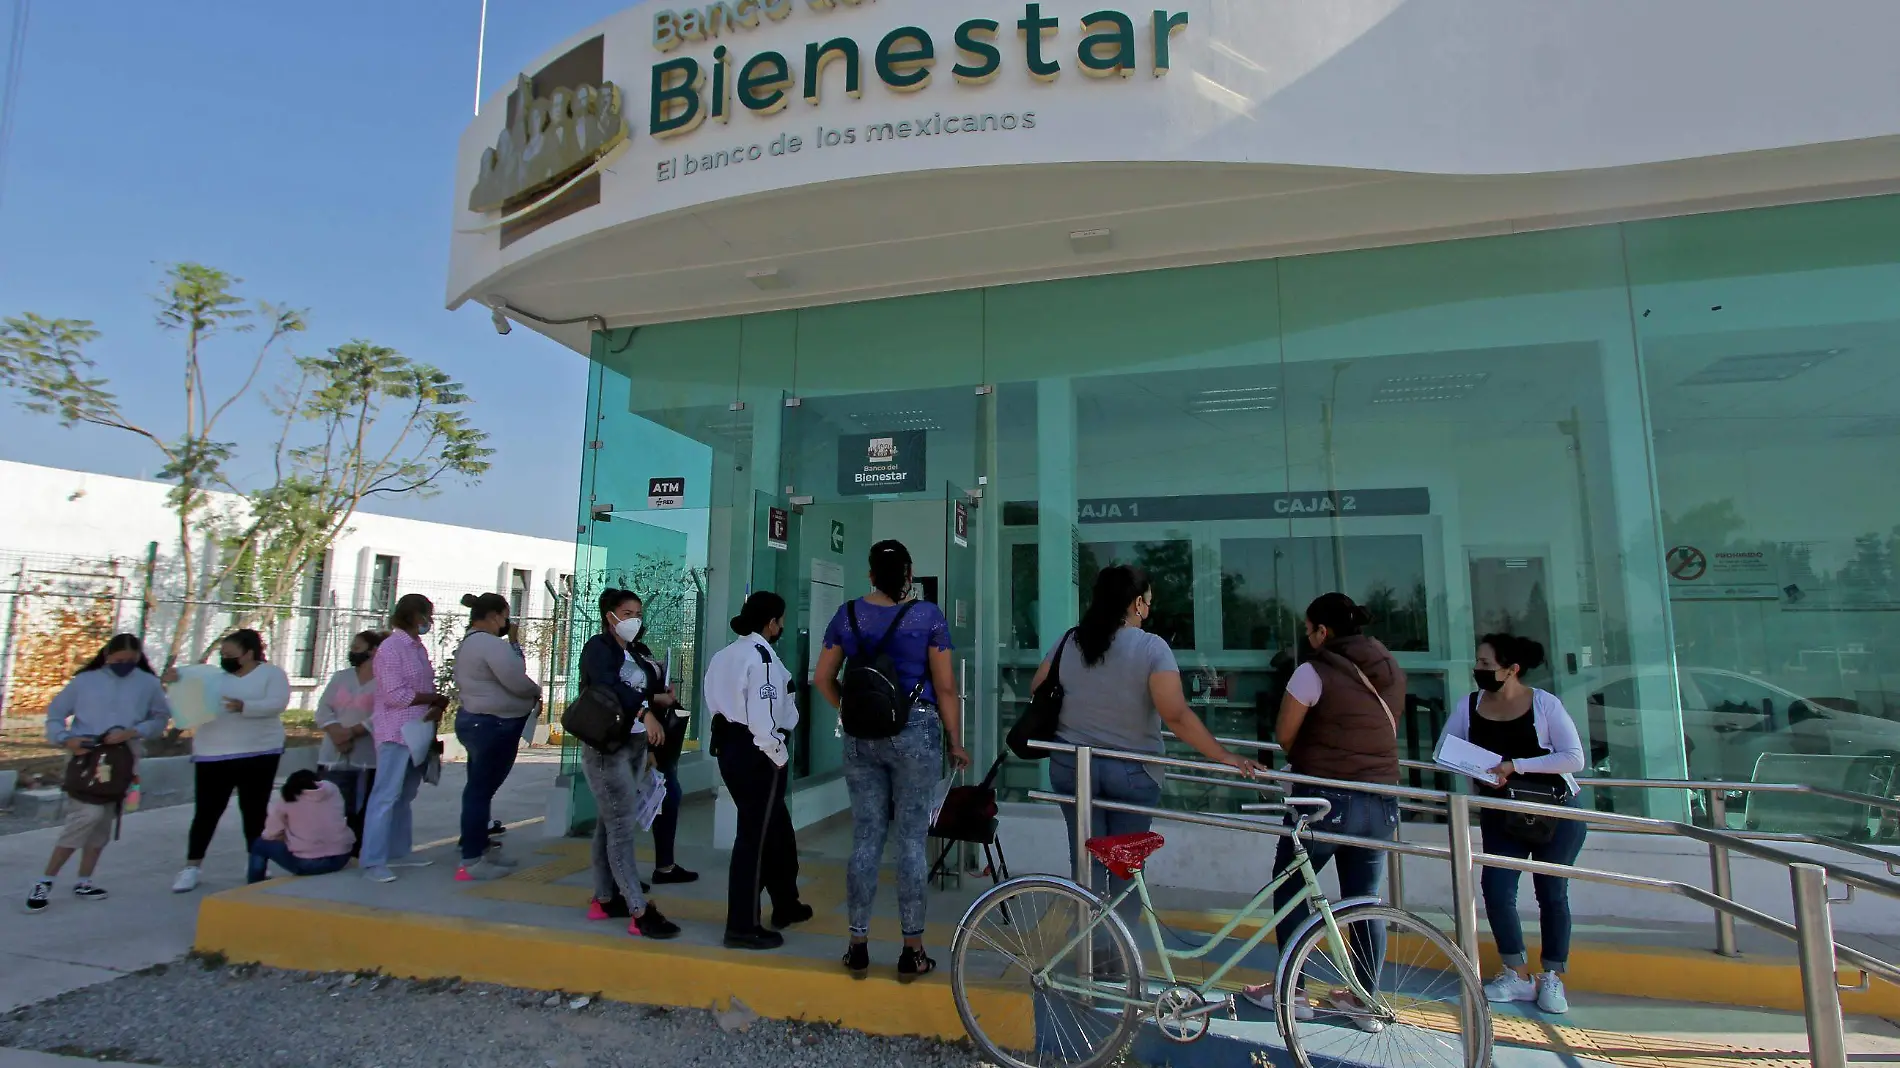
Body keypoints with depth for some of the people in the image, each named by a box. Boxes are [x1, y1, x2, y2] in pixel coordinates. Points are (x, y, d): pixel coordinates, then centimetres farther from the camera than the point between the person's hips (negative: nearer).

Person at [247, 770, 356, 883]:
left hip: (305, 863, -3)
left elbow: (270, 835, 5)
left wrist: (287, 834, 26)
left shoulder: (286, 798, 5)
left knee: (260, 845, 22)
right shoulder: (333, 790, 11)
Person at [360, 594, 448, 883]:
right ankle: (373, 863, -2)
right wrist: (438, 700, -10)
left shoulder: (418, 647, 13)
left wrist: (437, 707, -7)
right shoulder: (391, 647, -11)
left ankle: (398, 853, 20)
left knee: (405, 797, 13)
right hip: (396, 734, -8)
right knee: (386, 796, -6)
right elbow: (395, 694, -17)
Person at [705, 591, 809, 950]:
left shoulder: (725, 655, 13)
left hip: (729, 746, 10)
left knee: (777, 829, 20)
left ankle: (786, 905, 33)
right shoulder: (762, 655, -15)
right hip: (755, 752, -10)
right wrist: (777, 755, -13)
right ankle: (742, 926, 8)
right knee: (755, 835, 0)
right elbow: (763, 714, -22)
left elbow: (718, 702, 12)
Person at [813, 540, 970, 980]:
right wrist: (955, 742, 3)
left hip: (861, 737, 3)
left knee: (865, 838, 11)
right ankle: (912, 950, 14)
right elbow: (945, 686, -6)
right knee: (912, 840, 5)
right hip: (915, 733, -3)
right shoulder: (927, 616, -5)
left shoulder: (848, 615, 5)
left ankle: (858, 945, 20)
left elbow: (823, 677, 10)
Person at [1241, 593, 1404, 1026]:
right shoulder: (1393, 672, 7)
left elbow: (1284, 735, -8)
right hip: (1382, 803, 6)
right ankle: (1365, 1001, 24)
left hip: (1325, 799, -6)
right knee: (1365, 901, 15)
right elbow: (1385, 731, 16)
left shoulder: (1314, 671, -13)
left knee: (1289, 891, 10)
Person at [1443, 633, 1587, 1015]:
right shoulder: (1469, 705, -6)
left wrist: (1516, 765, -24)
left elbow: (1574, 758, -17)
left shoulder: (1545, 704, -14)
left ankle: (1552, 979, 23)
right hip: (1501, 814, 3)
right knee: (1496, 888, -7)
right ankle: (1518, 976, 9)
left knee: (1552, 894, 6)